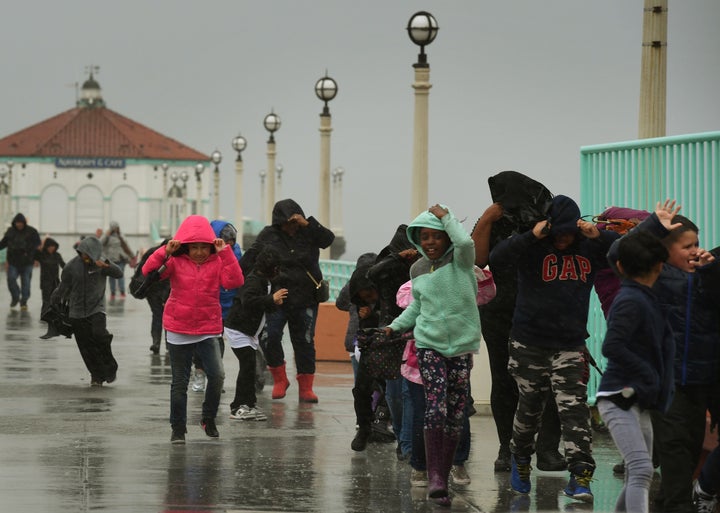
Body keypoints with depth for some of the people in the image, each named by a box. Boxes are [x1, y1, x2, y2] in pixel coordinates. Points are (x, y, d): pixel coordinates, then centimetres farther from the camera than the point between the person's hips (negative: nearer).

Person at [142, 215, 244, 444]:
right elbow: (148, 271, -11)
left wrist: (225, 252, -20)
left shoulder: (218, 262, -1)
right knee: (180, 382, 9)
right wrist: (165, 251, -20)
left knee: (217, 375, -18)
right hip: (178, 330, 0)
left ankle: (209, 419, 5)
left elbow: (235, 281, -16)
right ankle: (178, 429, 22)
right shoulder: (175, 262, -1)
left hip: (208, 330, 0)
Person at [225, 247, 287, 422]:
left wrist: (274, 302, 2)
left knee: (249, 367, 9)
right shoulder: (253, 281, -19)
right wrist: (271, 299, -37)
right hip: (238, 330, -10)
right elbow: (248, 301, -37)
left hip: (249, 332, 10)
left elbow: (263, 307, 22)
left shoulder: (265, 281, 13)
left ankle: (249, 404, 13)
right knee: (248, 364, -13)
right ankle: (238, 407, -11)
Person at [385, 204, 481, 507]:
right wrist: (396, 325, 12)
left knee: (455, 417, 1)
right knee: (435, 409, -16)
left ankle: (443, 478, 11)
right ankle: (435, 479, -16)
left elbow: (465, 242, -28)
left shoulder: (460, 261, -3)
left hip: (462, 345, -1)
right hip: (429, 345, 1)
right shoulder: (418, 270, 10)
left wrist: (445, 216, -15)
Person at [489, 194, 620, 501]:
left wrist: (599, 236, -17)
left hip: (570, 345, 1)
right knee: (529, 407, 14)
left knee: (574, 408, -10)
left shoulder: (589, 249, 1)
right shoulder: (533, 248, -8)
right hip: (530, 343, -1)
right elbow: (496, 258, -22)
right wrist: (531, 236, -30)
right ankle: (520, 459, 40)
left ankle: (579, 477, -13)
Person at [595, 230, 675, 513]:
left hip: (638, 402, 10)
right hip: (620, 398, -10)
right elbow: (611, 347, -24)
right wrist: (649, 374, -18)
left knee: (637, 477, 13)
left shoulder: (644, 299, 15)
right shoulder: (631, 301, -14)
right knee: (641, 471, -21)